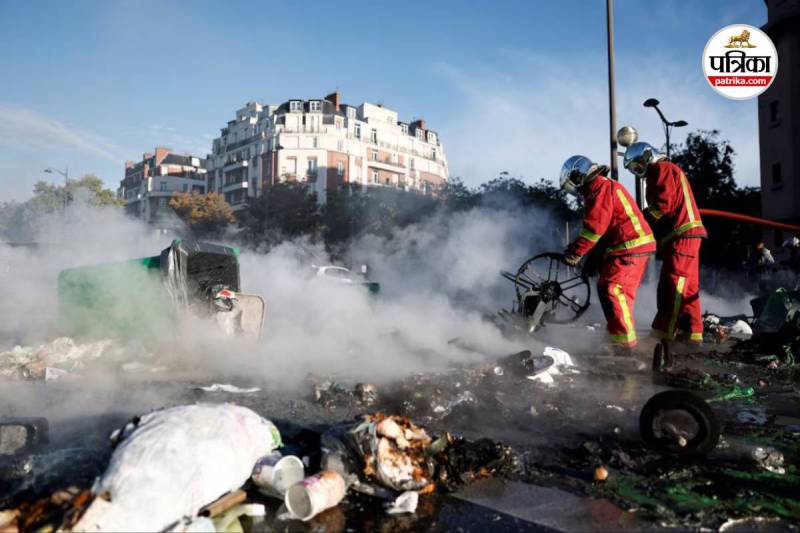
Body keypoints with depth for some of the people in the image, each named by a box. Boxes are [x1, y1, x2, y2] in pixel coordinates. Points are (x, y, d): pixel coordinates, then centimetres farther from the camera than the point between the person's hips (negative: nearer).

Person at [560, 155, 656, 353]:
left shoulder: (601, 188, -13)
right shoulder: (603, 188, 21)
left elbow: (595, 227, -22)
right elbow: (603, 229, 22)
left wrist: (574, 253, -16)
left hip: (630, 247, -11)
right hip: (635, 246, 11)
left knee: (610, 289, -15)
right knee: (622, 292, 17)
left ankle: (623, 340, -14)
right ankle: (623, 337, 28)